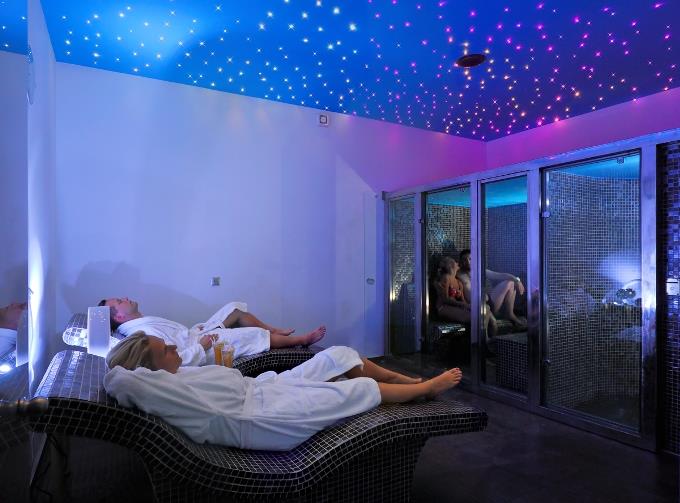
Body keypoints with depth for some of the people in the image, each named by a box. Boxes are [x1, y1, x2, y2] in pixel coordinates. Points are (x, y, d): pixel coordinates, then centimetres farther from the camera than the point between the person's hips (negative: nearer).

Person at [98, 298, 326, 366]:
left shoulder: (142, 323, 6)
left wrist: (196, 330, 5)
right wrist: (201, 344, -22)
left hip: (197, 334, 10)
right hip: (204, 348, -10)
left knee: (235, 308, 9)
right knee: (257, 335, -8)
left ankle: (275, 330, 22)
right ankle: (302, 339, 13)